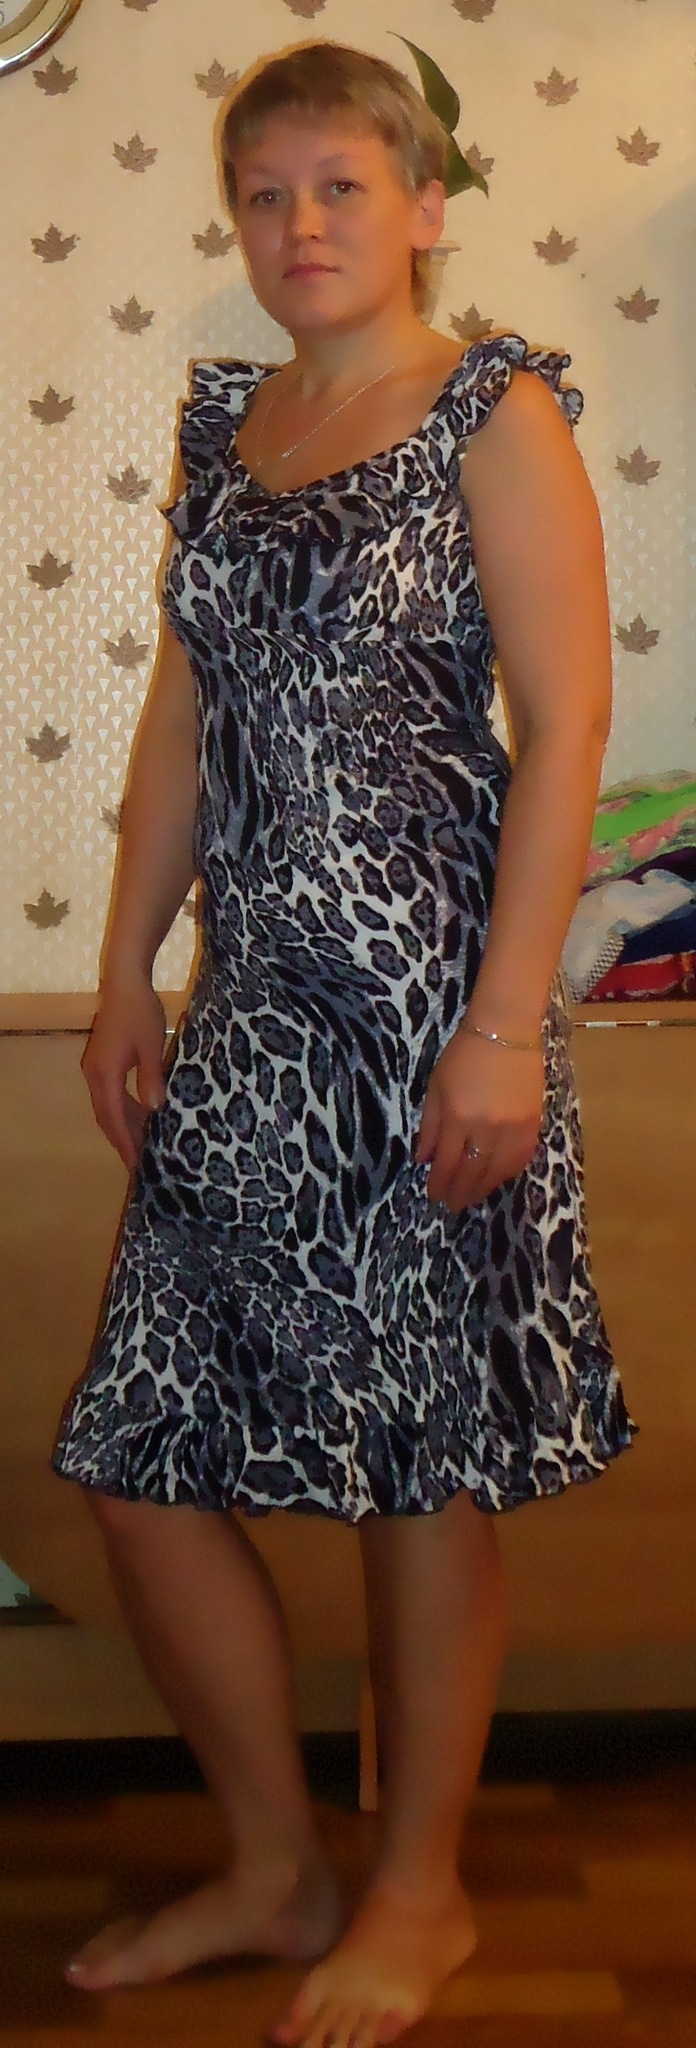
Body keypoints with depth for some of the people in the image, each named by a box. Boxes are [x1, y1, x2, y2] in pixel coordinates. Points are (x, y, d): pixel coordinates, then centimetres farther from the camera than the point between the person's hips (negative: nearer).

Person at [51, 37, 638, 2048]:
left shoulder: (497, 413, -3)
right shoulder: (225, 424, 15)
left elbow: (566, 725, -10)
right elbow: (183, 716, 16)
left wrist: (505, 1023, -17)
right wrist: (126, 971, 11)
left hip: (428, 995, -6)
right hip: (250, 1010, 7)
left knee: (425, 1464, 5)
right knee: (134, 1457, 7)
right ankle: (276, 1865, 29)